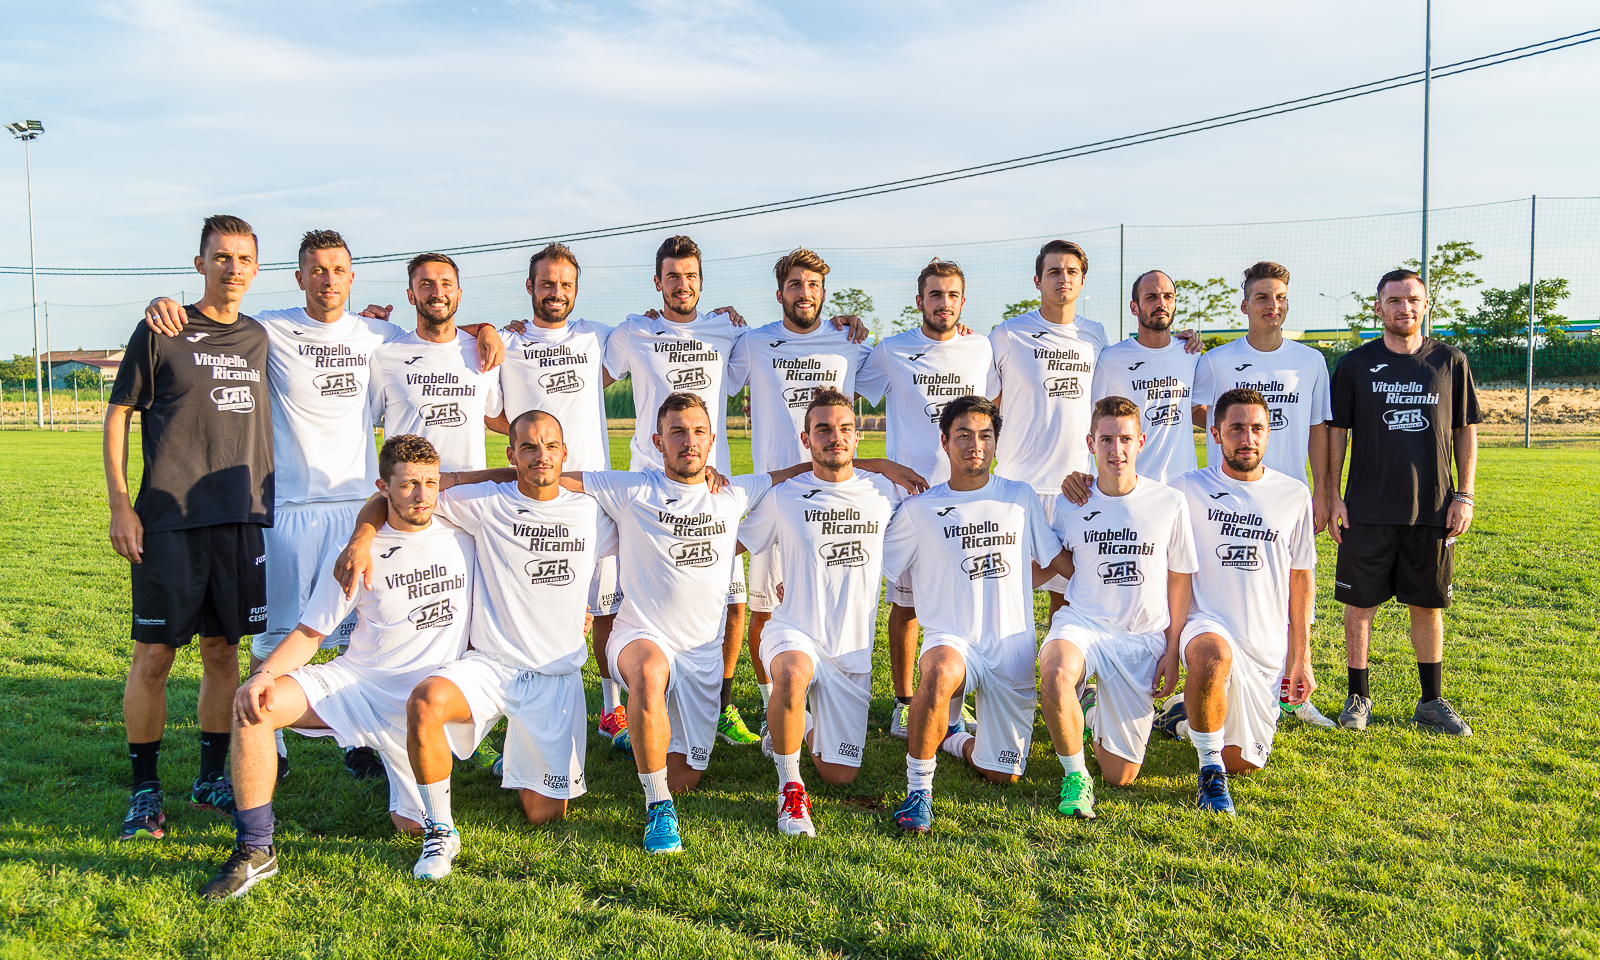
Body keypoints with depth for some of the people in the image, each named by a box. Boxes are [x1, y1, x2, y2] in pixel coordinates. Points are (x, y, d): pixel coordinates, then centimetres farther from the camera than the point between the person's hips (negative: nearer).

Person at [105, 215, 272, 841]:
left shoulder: (260, 338, 12)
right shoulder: (161, 331, 0)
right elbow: (118, 415, 0)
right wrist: (120, 505, -7)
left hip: (241, 518, 4)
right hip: (168, 520, -4)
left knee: (223, 650, 9)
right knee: (154, 654, 0)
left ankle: (211, 778, 21)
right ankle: (145, 789, 14)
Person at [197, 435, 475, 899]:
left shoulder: (464, 536, 0)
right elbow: (310, 632, -3)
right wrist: (265, 673, -21)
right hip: (356, 682, 0)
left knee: (412, 826, -3)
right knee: (252, 705, -25)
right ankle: (255, 850, -13)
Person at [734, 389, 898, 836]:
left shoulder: (883, 492, 5)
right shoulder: (782, 497, -2)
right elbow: (731, 546, 7)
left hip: (854, 650, 3)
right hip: (795, 634, -3)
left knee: (840, 775, 4)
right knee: (792, 675, -41)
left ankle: (800, 725, 37)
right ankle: (790, 787, -17)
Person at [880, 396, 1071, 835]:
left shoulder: (1021, 497, 7)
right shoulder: (919, 509, 1)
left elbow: (1060, 562, 14)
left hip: (1013, 648, 3)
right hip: (952, 639, -3)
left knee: (1002, 774, 5)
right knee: (941, 673, -41)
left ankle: (951, 738, 39)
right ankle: (919, 787, -23)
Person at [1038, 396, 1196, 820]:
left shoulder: (1170, 503, -1)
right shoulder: (1070, 505, -1)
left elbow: (1179, 582, 7)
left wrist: (1172, 652, 3)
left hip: (1143, 638, 1)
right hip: (1082, 623, 0)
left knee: (1120, 775, 2)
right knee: (1055, 675, -39)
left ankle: (1096, 708, 35)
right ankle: (1075, 776, -13)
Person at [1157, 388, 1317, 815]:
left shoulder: (1294, 495, 6)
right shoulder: (1187, 489, -1)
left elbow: (1301, 579, 12)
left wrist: (1301, 659, 9)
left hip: (1268, 646, 4)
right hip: (1207, 624, -3)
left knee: (1243, 762, 6)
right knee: (1214, 657, -40)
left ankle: (1186, 714, 38)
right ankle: (1210, 769, -16)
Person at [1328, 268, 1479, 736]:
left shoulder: (1450, 362, 5)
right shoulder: (1355, 364, 2)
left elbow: (1466, 431, 9)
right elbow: (1336, 431, 4)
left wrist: (1464, 495, 2)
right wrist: (1333, 495, -2)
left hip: (1433, 510, 1)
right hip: (1368, 511, -1)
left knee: (1428, 605, 9)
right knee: (1360, 604, 3)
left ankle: (1432, 701, 23)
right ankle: (1358, 697, 17)